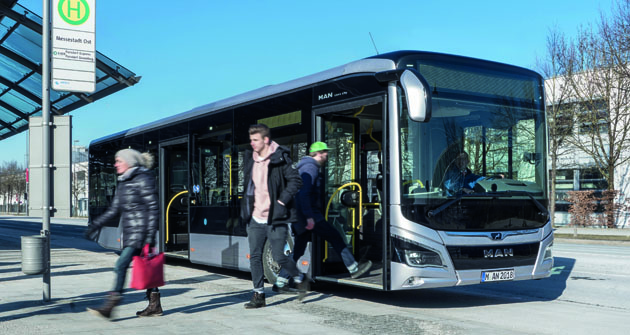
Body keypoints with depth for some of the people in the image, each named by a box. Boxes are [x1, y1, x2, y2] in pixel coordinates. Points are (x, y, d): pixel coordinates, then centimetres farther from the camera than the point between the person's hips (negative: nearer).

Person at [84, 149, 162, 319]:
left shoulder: (143, 180, -11)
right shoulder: (123, 183, 15)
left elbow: (153, 209, -14)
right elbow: (115, 209, 20)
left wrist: (150, 236, -19)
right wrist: (96, 224, 14)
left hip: (140, 231, -9)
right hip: (130, 232, 9)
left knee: (121, 265, -13)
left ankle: (109, 307, -12)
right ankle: (154, 305, 18)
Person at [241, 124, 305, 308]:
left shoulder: (280, 158, -9)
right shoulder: (250, 159, 9)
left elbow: (296, 181, -11)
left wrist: (281, 201, -15)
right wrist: (247, 206, 13)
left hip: (275, 218, -5)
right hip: (255, 219, 6)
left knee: (279, 257, -3)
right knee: (255, 256, 2)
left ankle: (300, 279, 23)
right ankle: (259, 295, 12)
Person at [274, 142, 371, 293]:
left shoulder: (306, 167, 22)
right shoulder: (310, 168, -11)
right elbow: (303, 193, -23)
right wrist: (309, 217, -28)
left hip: (302, 217, 10)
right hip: (309, 215, -10)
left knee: (298, 251, 9)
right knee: (335, 238, 0)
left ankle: (280, 283, 8)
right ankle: (353, 269, 8)